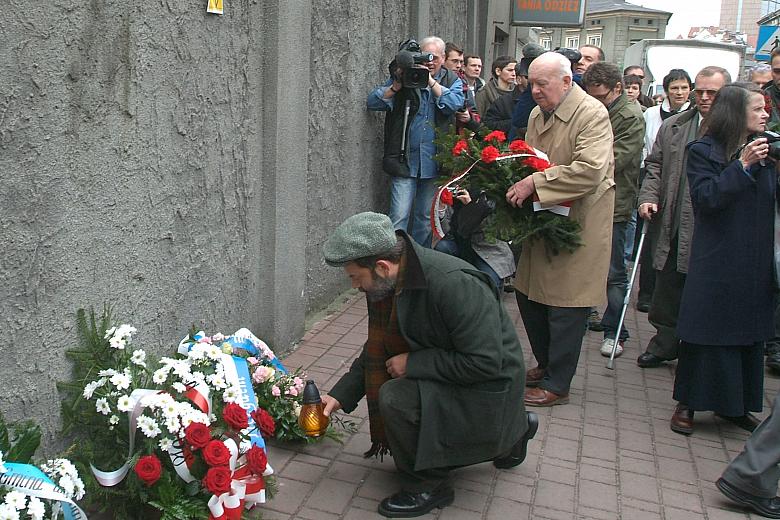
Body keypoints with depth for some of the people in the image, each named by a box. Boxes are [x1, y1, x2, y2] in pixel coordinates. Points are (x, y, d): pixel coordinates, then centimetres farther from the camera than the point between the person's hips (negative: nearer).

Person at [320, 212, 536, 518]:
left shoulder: (456, 285, -33)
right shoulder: (390, 283, -6)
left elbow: (485, 363, -32)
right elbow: (376, 350, 7)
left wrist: (412, 363, -26)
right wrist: (340, 395, -1)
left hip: (487, 387, -9)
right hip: (444, 378, 9)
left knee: (396, 398, -27)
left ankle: (427, 487, -2)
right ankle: (513, 430, 34)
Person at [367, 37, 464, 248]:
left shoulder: (452, 81, 8)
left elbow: (455, 104, -13)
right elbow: (372, 102, -2)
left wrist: (431, 81, -17)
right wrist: (396, 86, -16)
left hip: (435, 163, 2)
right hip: (405, 159, -2)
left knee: (426, 217, 14)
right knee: (399, 217, -11)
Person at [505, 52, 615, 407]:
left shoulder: (592, 114, -15)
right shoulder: (537, 114, 11)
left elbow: (590, 170, -27)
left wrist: (534, 184, -28)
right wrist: (519, 183, 2)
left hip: (578, 221, -8)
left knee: (565, 306, -1)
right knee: (528, 293, 13)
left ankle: (557, 384, 14)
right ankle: (545, 365, 32)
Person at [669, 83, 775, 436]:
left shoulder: (764, 152, 10)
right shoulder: (703, 151, -5)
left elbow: (772, 201, 10)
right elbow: (704, 197, -17)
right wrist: (742, 166, -22)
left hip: (756, 264, 6)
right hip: (716, 263, -6)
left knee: (750, 334, 12)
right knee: (706, 334, 2)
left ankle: (734, 405, 27)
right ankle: (687, 403, 17)